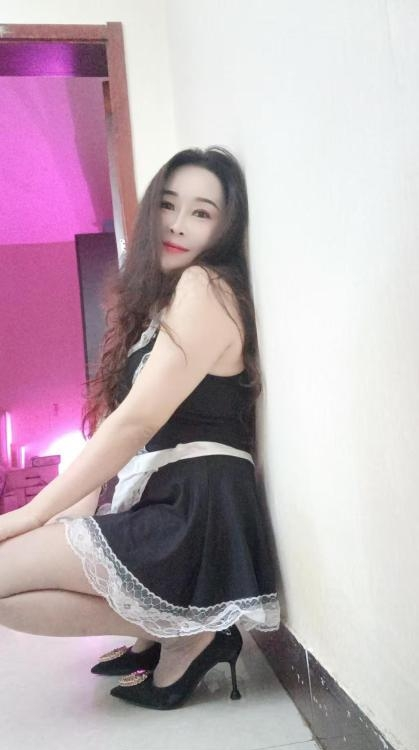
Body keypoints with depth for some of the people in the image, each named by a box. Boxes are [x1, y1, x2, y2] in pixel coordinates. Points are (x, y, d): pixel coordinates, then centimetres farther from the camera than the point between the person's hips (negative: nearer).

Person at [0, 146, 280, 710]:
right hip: (162, 505, 10)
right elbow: (125, 418, 14)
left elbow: (139, 419, -17)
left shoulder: (205, 286, -10)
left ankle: (183, 635, -3)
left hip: (195, 514, -10)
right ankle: (159, 633, 13)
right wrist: (78, 512, 5)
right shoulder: (160, 300, 20)